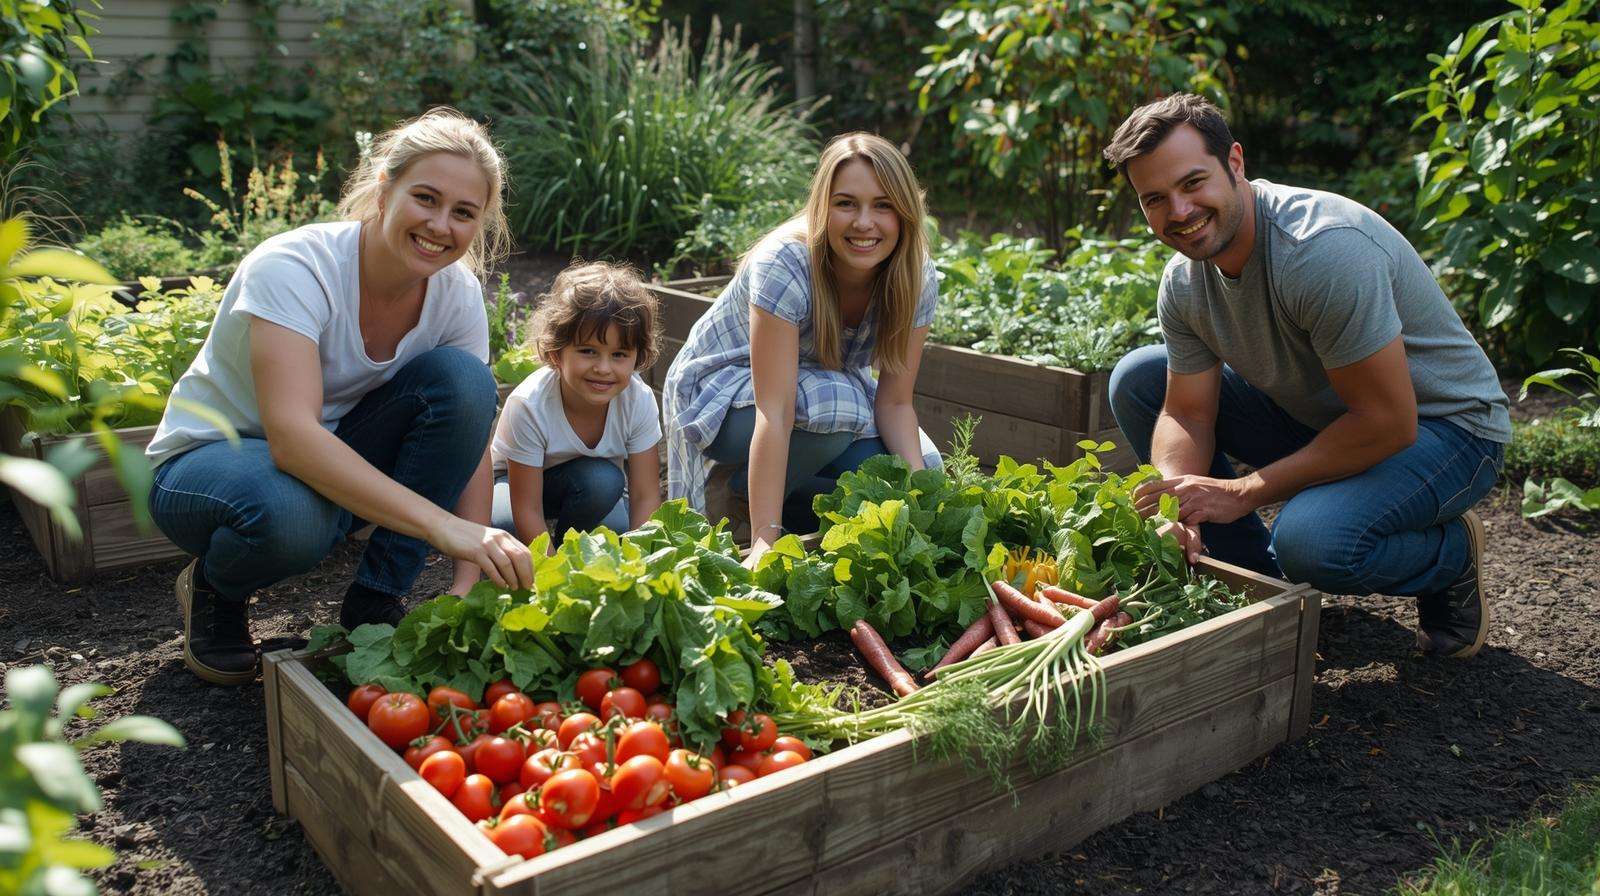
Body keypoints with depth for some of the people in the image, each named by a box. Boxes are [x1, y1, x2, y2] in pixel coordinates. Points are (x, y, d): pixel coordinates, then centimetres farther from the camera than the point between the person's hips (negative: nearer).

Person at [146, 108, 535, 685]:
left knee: (462, 377, -22)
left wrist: (472, 579, -25)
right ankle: (213, 588, -1)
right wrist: (442, 524, -52)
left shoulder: (456, 291, -11)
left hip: (340, 461, 5)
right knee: (288, 511, -41)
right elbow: (292, 435, -42)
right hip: (207, 462, -5)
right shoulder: (294, 267, -28)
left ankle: (374, 605, -9)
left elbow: (472, 440, -11)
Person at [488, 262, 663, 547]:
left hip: (592, 483, 3)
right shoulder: (528, 406, -33)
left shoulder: (639, 401, -26)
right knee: (500, 523, -34)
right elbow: (527, 511, -31)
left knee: (605, 480, -32)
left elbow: (646, 497, -22)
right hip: (518, 481, -2)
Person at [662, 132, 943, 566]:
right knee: (840, 404, -35)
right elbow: (775, 411, -39)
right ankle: (744, 491, -8)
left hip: (824, 386, 6)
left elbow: (894, 401, -14)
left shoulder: (917, 277, -17)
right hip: (718, 391, -5)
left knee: (924, 466, -16)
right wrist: (765, 539, -43)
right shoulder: (784, 265, -33)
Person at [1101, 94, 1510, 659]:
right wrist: (1179, 498, -26)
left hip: (1443, 425, -7)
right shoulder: (1183, 283, -7)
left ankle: (1454, 556, 1)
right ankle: (1262, 575, 6)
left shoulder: (1325, 248, -32)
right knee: (1137, 378, -1)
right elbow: (1187, 414, -3)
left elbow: (1388, 423, -30)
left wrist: (1244, 493, -26)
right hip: (1316, 415, 8)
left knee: (1313, 542, -37)